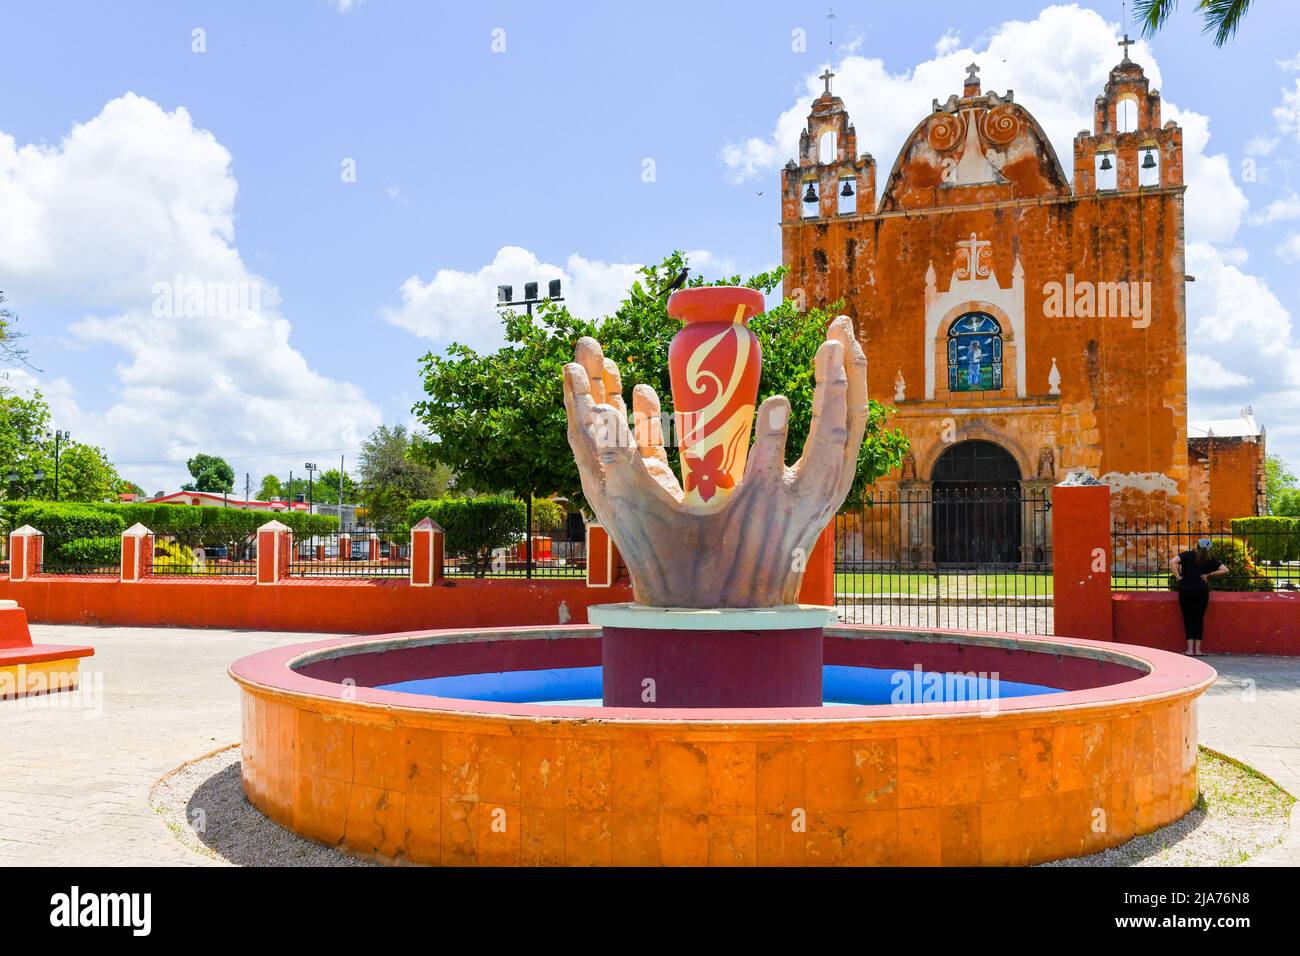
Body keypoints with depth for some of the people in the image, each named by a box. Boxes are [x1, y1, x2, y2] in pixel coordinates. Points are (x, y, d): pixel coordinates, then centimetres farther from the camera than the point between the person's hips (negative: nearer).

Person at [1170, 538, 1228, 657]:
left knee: (1188, 618, 2)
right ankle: (1197, 649, 6)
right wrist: (1209, 574, 5)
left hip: (1186, 590, -1)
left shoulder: (1187, 555, 1)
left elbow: (1172, 562, -15)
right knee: (1199, 619, 7)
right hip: (1202, 590, 1)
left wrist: (1178, 576, -6)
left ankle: (1190, 649, -2)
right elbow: (1224, 570, 7)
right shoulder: (1210, 559, 7)